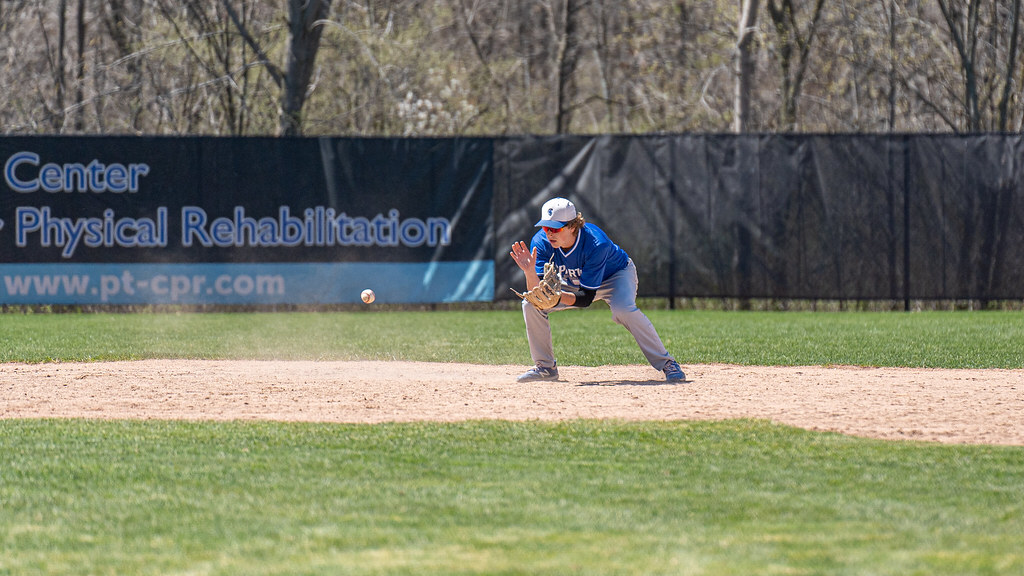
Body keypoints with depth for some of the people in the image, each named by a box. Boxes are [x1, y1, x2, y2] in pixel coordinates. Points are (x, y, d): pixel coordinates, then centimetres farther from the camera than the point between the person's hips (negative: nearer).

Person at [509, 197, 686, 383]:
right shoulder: (541, 242, -26)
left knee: (623, 309, -36)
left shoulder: (596, 244, -38)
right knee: (531, 304, -14)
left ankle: (666, 363, -25)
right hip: (574, 282, 5)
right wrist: (530, 272, -49)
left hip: (616, 275, -5)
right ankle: (545, 367, 4)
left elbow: (586, 298, -36)